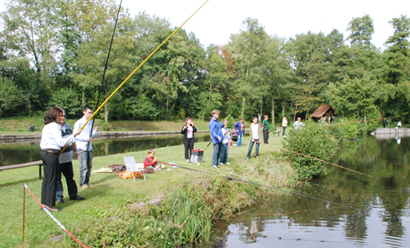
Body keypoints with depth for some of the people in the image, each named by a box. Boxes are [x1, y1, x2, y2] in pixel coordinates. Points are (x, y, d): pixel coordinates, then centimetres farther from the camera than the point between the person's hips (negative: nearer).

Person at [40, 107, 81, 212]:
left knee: (46, 178, 13)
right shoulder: (54, 126, -12)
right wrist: (73, 135, -13)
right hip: (51, 154, -9)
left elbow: (42, 144, 19)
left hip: (44, 153, 9)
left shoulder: (46, 126, 17)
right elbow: (61, 142, -19)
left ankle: (44, 203, 19)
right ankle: (50, 204, 2)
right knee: (52, 179, -3)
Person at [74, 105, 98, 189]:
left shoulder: (91, 122, 13)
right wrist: (86, 138, -20)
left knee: (89, 166, 9)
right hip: (82, 148, -6)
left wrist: (95, 131, -2)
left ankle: (87, 181, 21)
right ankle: (82, 183, 3)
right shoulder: (79, 123, -8)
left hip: (89, 147, 6)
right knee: (84, 166, -7)